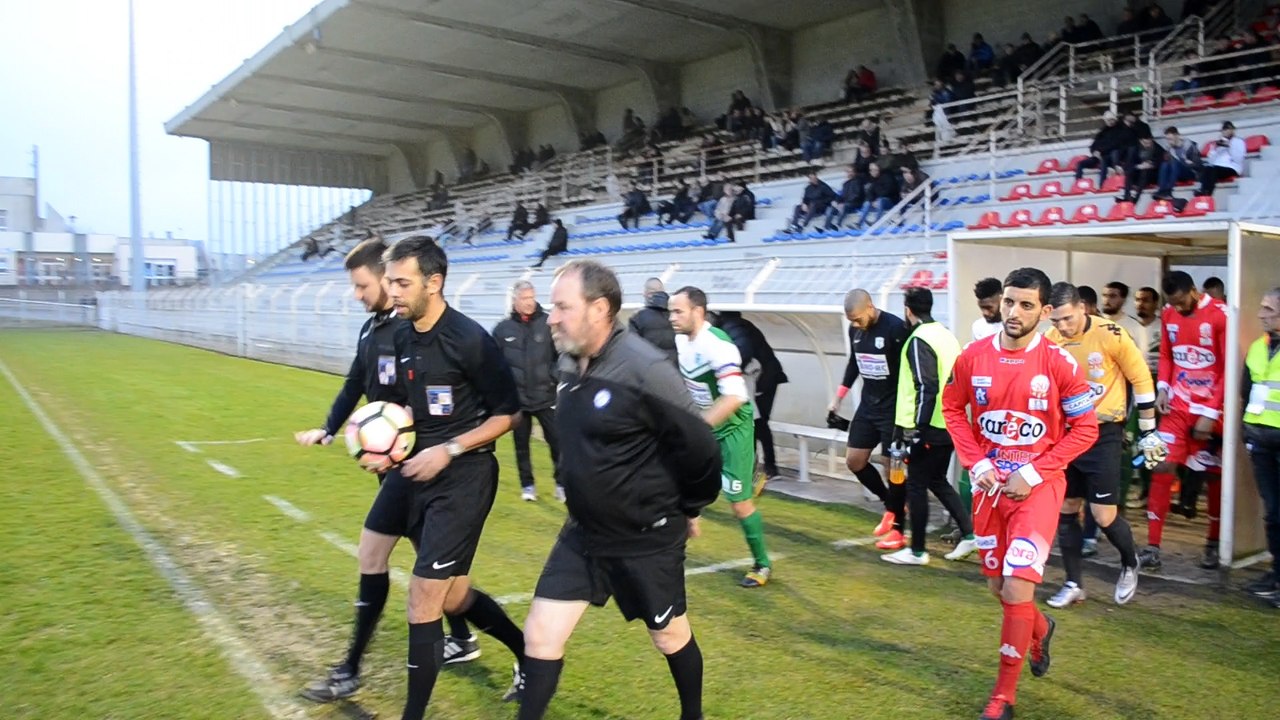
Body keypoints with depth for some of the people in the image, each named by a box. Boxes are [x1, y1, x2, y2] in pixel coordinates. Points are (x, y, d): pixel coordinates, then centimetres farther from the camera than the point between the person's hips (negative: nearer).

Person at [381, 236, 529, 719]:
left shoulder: (469, 339, -17)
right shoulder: (403, 338, 5)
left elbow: (509, 413, -12)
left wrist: (449, 450, -17)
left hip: (464, 479, -8)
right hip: (422, 475, 8)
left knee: (423, 601, -6)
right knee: (454, 597, 17)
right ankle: (529, 656, 40)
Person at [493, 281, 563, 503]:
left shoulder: (548, 323, -5)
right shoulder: (503, 328, -1)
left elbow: (561, 355, -1)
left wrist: (554, 378, -11)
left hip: (546, 396, -1)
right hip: (516, 398, 2)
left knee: (556, 441, 2)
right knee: (521, 445, 12)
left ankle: (562, 483, 18)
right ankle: (527, 485, 27)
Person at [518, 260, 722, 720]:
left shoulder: (645, 369, -25)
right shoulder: (569, 364, -2)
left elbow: (699, 446, -19)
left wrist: (689, 509, -5)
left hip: (647, 539, -6)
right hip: (583, 533, 6)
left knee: (670, 636, 17)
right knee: (540, 634, 4)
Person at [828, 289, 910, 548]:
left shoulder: (895, 328, -19)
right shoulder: (855, 329, 2)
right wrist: (838, 398, 17)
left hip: (894, 408, -7)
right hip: (868, 405, 7)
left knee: (893, 466, -1)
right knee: (854, 460, 8)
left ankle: (897, 530, 13)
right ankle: (891, 505, 29)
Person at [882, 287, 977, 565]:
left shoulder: (919, 340, -15)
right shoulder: (947, 335, 11)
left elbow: (926, 387, -22)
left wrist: (917, 427, -20)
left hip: (930, 428, -9)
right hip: (950, 425, 9)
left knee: (916, 485, 2)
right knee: (937, 481, 20)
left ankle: (917, 551, 10)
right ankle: (969, 533, 17)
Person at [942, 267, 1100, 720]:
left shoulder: (1058, 363, -12)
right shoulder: (973, 357, -4)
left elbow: (1085, 429, -7)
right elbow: (952, 408, 9)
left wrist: (1032, 473, -14)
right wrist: (976, 463, -4)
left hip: (1039, 486, -4)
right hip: (990, 485, 4)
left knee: (1018, 586, -12)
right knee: (997, 585, 16)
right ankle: (1039, 630, 51)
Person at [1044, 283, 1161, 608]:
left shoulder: (1110, 335, -15)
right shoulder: (1048, 341, -3)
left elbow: (1141, 380, -5)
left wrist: (1147, 432, 0)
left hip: (1104, 432, -4)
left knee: (1103, 514, -5)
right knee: (1066, 509, 7)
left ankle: (1130, 563, 27)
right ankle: (1074, 584, 21)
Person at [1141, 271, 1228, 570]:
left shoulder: (1220, 315, -13)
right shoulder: (1168, 314, 5)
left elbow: (1230, 369, -12)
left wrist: (1211, 412, -12)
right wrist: (1162, 388, 1)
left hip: (1210, 409, -4)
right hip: (1177, 405, 4)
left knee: (1214, 476, 9)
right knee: (1161, 469, -3)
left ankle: (1213, 544, 27)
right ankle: (1152, 547, 0)